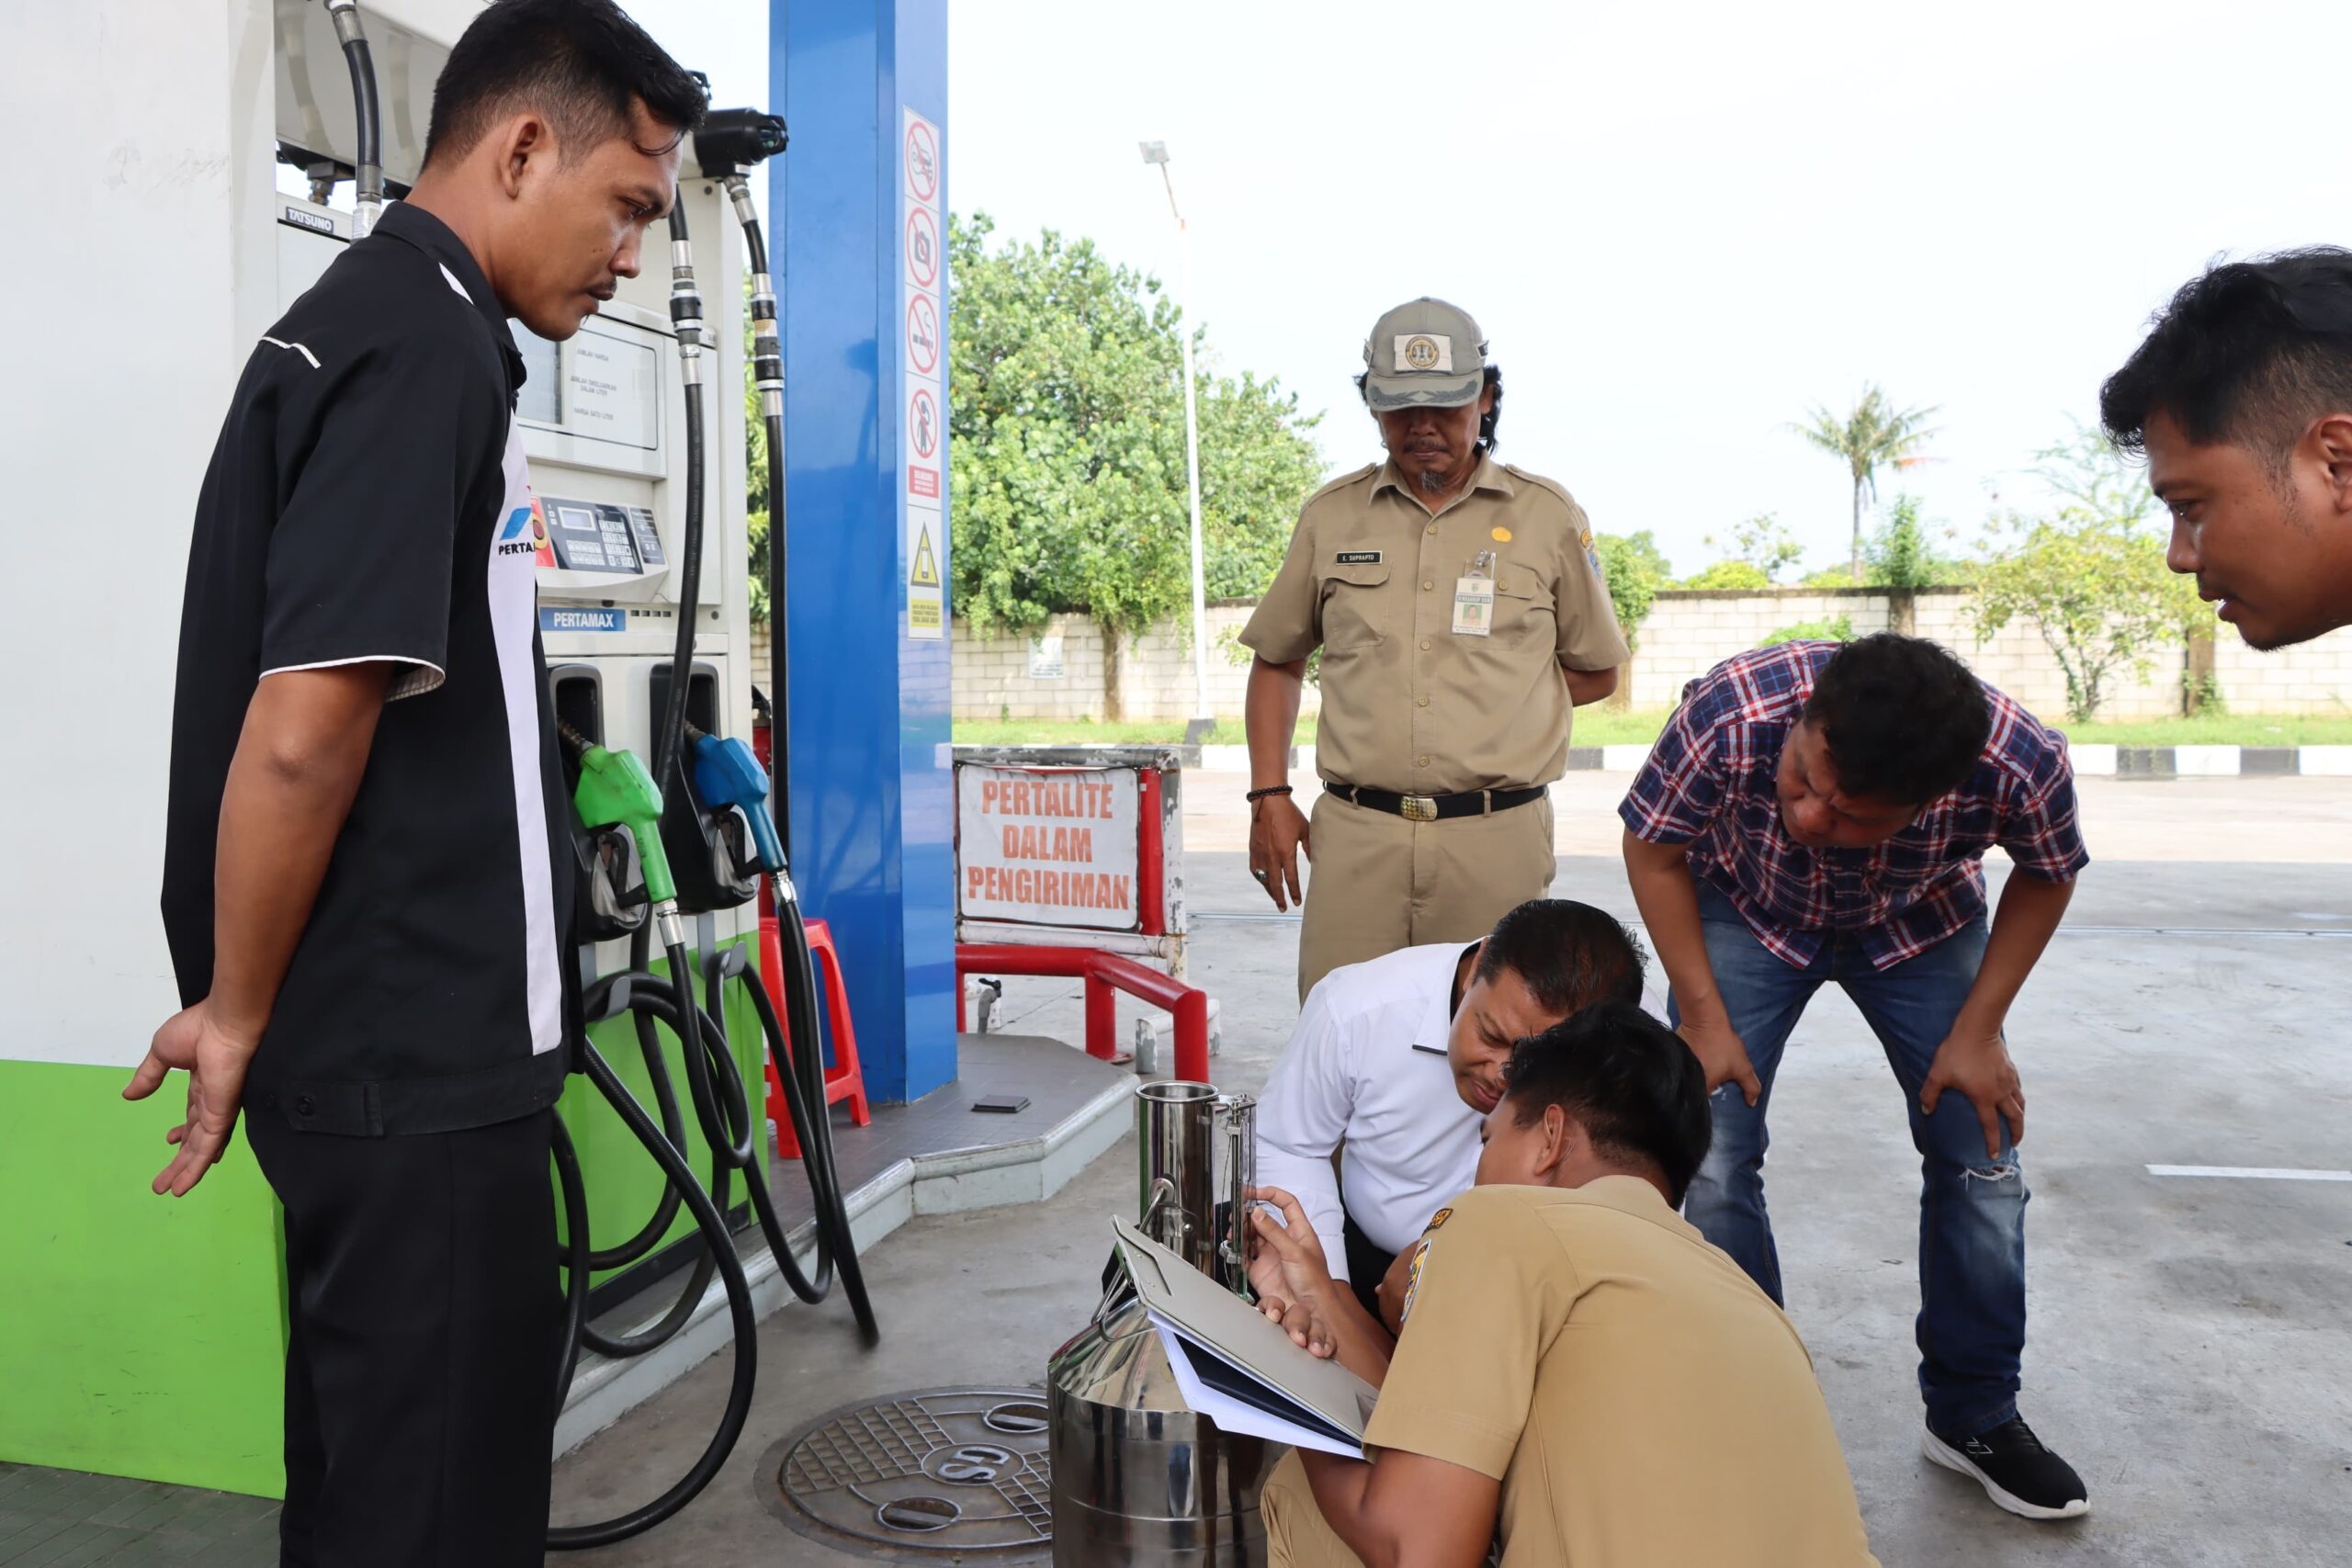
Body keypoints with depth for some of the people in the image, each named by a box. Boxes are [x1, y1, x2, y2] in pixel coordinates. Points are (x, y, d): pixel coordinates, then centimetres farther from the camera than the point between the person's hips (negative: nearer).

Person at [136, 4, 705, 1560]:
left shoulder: (362, 322, 14)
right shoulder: (425, 348, -16)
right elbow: (300, 734, -24)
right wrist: (237, 1017, -10)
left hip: (411, 1034, 10)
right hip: (414, 1055, -9)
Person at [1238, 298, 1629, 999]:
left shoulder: (1548, 516, 5)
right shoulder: (1330, 515, 9)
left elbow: (1596, 672, 14)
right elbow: (1277, 661, 16)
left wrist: (1491, 701, 2)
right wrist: (1268, 797, 7)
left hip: (1497, 840, -1)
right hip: (1355, 835, 1)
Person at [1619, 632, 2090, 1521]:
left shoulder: (2025, 764, -34)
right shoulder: (1731, 712, -40)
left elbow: (2046, 879, -9)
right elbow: (1653, 853, -19)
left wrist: (1977, 1030, -11)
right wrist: (1704, 1016, -19)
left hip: (1920, 929, 2)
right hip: (1745, 913, -1)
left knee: (1982, 1162, 0)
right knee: (1713, 1163, -11)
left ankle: (1974, 1416, 23)